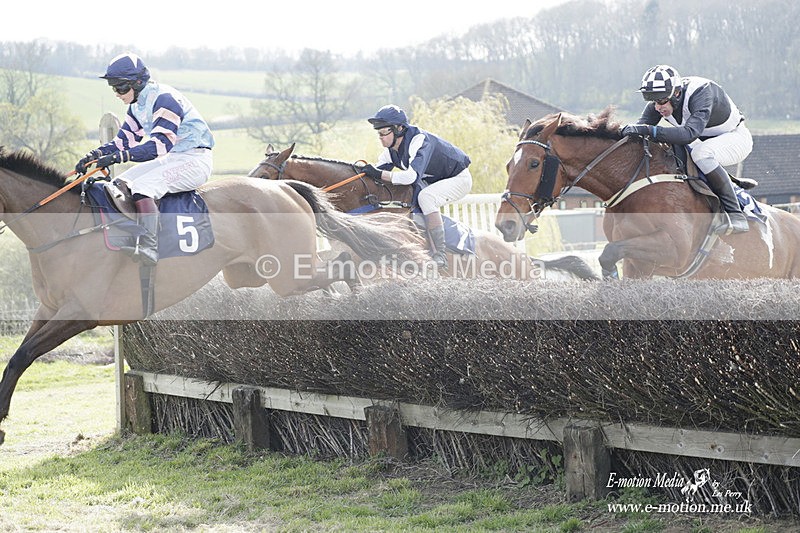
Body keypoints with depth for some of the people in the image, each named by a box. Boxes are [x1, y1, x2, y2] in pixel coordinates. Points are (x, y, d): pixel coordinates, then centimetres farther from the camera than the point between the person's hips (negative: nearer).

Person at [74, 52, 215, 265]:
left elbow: (161, 143, -30)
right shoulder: (137, 106, 10)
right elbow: (124, 140, 10)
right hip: (170, 160, 10)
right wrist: (95, 154, -9)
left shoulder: (164, 98, -20)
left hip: (194, 160, -10)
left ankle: (149, 248, -38)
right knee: (120, 183, 4)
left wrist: (120, 156, -38)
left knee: (142, 187, -30)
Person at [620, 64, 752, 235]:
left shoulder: (701, 92, -35)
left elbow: (690, 133, -49)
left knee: (701, 153, -36)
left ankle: (735, 215, -31)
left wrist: (651, 130, -55)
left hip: (735, 137, -8)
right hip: (705, 142, 8)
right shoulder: (661, 98, -14)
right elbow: (641, 127, -13)